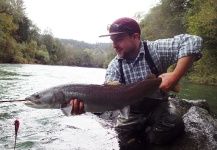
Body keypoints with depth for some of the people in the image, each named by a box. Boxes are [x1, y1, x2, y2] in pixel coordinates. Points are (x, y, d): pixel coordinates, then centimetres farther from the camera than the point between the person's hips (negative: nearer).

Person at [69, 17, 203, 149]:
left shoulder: (156, 49, -17)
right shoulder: (114, 66, -7)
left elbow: (192, 42, -26)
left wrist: (175, 76, -36)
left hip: (158, 107, -2)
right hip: (131, 113, 2)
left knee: (174, 124, -29)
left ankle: (145, 137, -1)